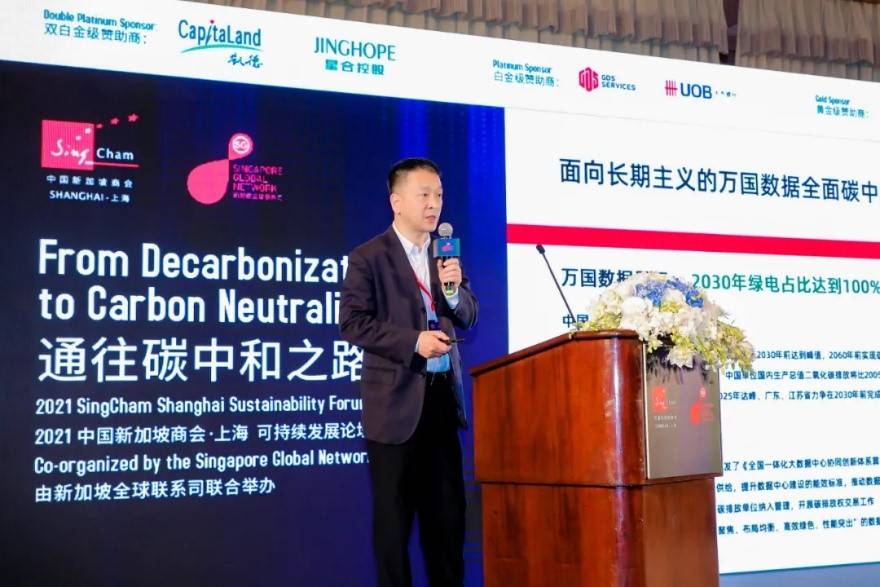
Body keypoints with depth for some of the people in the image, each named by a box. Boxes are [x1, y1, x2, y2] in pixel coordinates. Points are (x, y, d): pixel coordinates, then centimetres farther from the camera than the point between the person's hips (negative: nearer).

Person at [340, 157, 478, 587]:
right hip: (395, 400, -5)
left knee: (448, 508, 11)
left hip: (443, 394, 5)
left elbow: (468, 318, 12)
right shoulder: (368, 258, -5)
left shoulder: (447, 254, 12)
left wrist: (455, 289, -9)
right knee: (393, 513, 4)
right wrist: (414, 341, -20)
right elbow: (352, 322, -13)